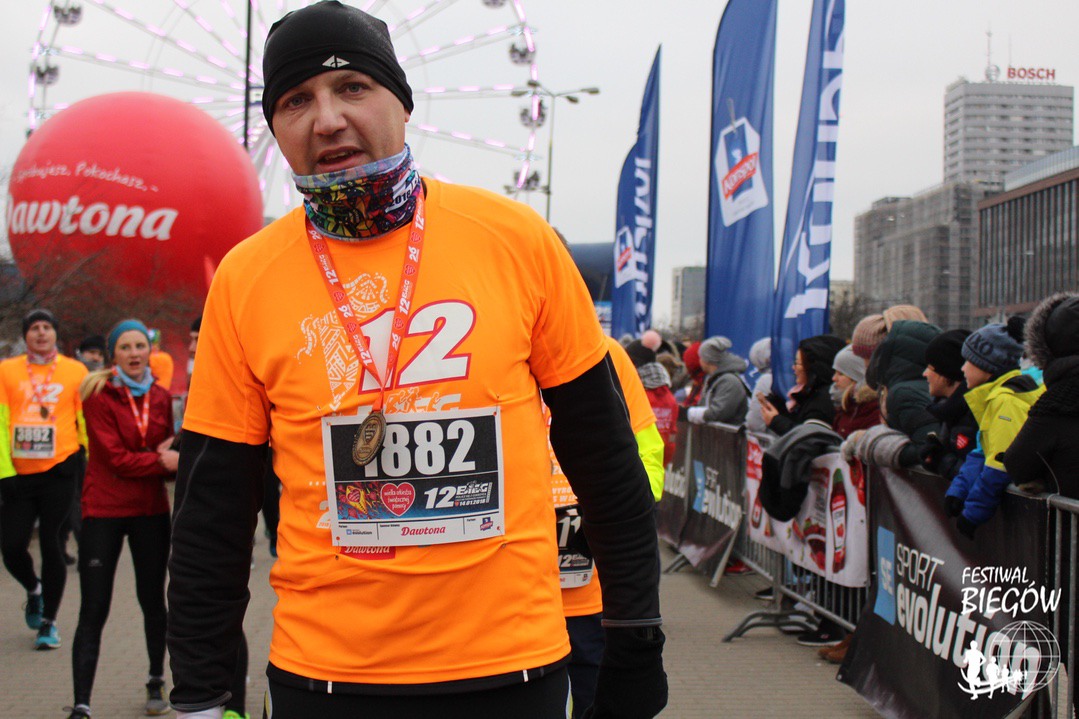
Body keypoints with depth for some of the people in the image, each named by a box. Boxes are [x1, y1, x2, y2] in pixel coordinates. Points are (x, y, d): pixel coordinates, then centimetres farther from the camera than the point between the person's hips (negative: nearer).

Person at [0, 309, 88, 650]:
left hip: (59, 471, -2)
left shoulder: (75, 371, 2)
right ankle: (33, 590, 33)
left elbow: (87, 423, 6)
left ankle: (48, 622, 14)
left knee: (51, 544, -1)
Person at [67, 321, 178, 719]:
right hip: (104, 510, -4)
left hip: (151, 511, 4)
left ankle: (156, 682, 32)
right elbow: (116, 458, -15)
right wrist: (163, 462, -21)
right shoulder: (99, 396, -7)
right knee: (94, 609, -5)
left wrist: (171, 457, -11)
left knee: (153, 599, 14)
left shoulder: (161, 398, 6)